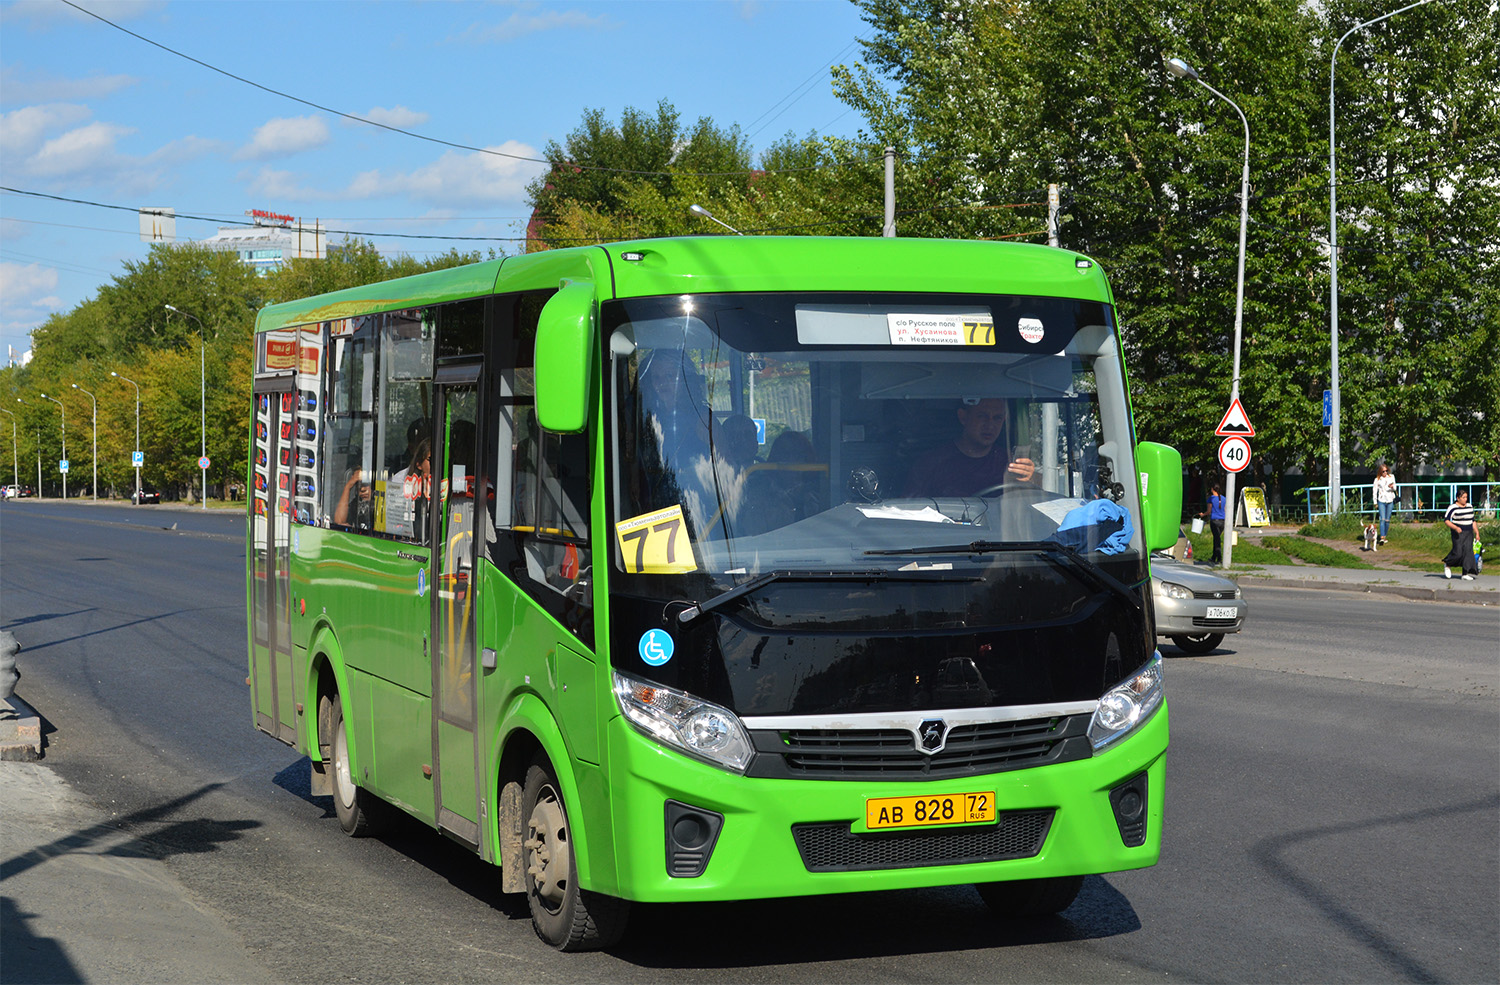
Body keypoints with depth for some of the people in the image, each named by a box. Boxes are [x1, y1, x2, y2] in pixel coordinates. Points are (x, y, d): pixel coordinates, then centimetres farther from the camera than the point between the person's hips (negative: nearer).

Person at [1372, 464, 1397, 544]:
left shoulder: (1391, 477, 9)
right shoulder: (1377, 480, 3)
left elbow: (1394, 489, 12)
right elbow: (1375, 491, 6)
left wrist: (1392, 487, -13)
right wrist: (1375, 503, 4)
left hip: (1390, 501, 2)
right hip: (1381, 501, -2)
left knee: (1387, 520, 4)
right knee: (1382, 519, -14)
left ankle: (1385, 536, 15)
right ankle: (1382, 537, -20)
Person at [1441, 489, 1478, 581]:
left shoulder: (1470, 507, 11)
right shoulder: (1453, 508, -8)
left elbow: (1472, 521, 19)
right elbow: (1446, 520, -12)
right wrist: (1455, 528, -24)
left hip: (1468, 533, 5)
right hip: (1458, 533, -5)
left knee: (1468, 550, -7)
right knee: (1458, 552, -11)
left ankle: (1466, 574, -10)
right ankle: (1447, 565, 19)